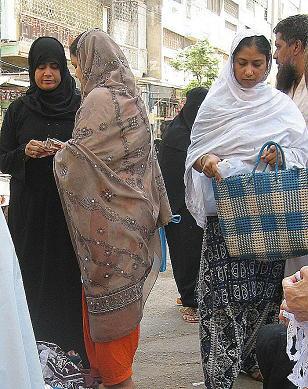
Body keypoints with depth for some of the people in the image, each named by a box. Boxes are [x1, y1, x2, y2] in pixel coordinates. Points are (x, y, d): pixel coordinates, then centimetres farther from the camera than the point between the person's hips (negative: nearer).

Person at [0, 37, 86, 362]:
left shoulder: (80, 106, 4)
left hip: (70, 205, -1)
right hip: (29, 209, 1)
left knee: (70, 275, -3)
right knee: (33, 276, -1)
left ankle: (73, 345, 7)